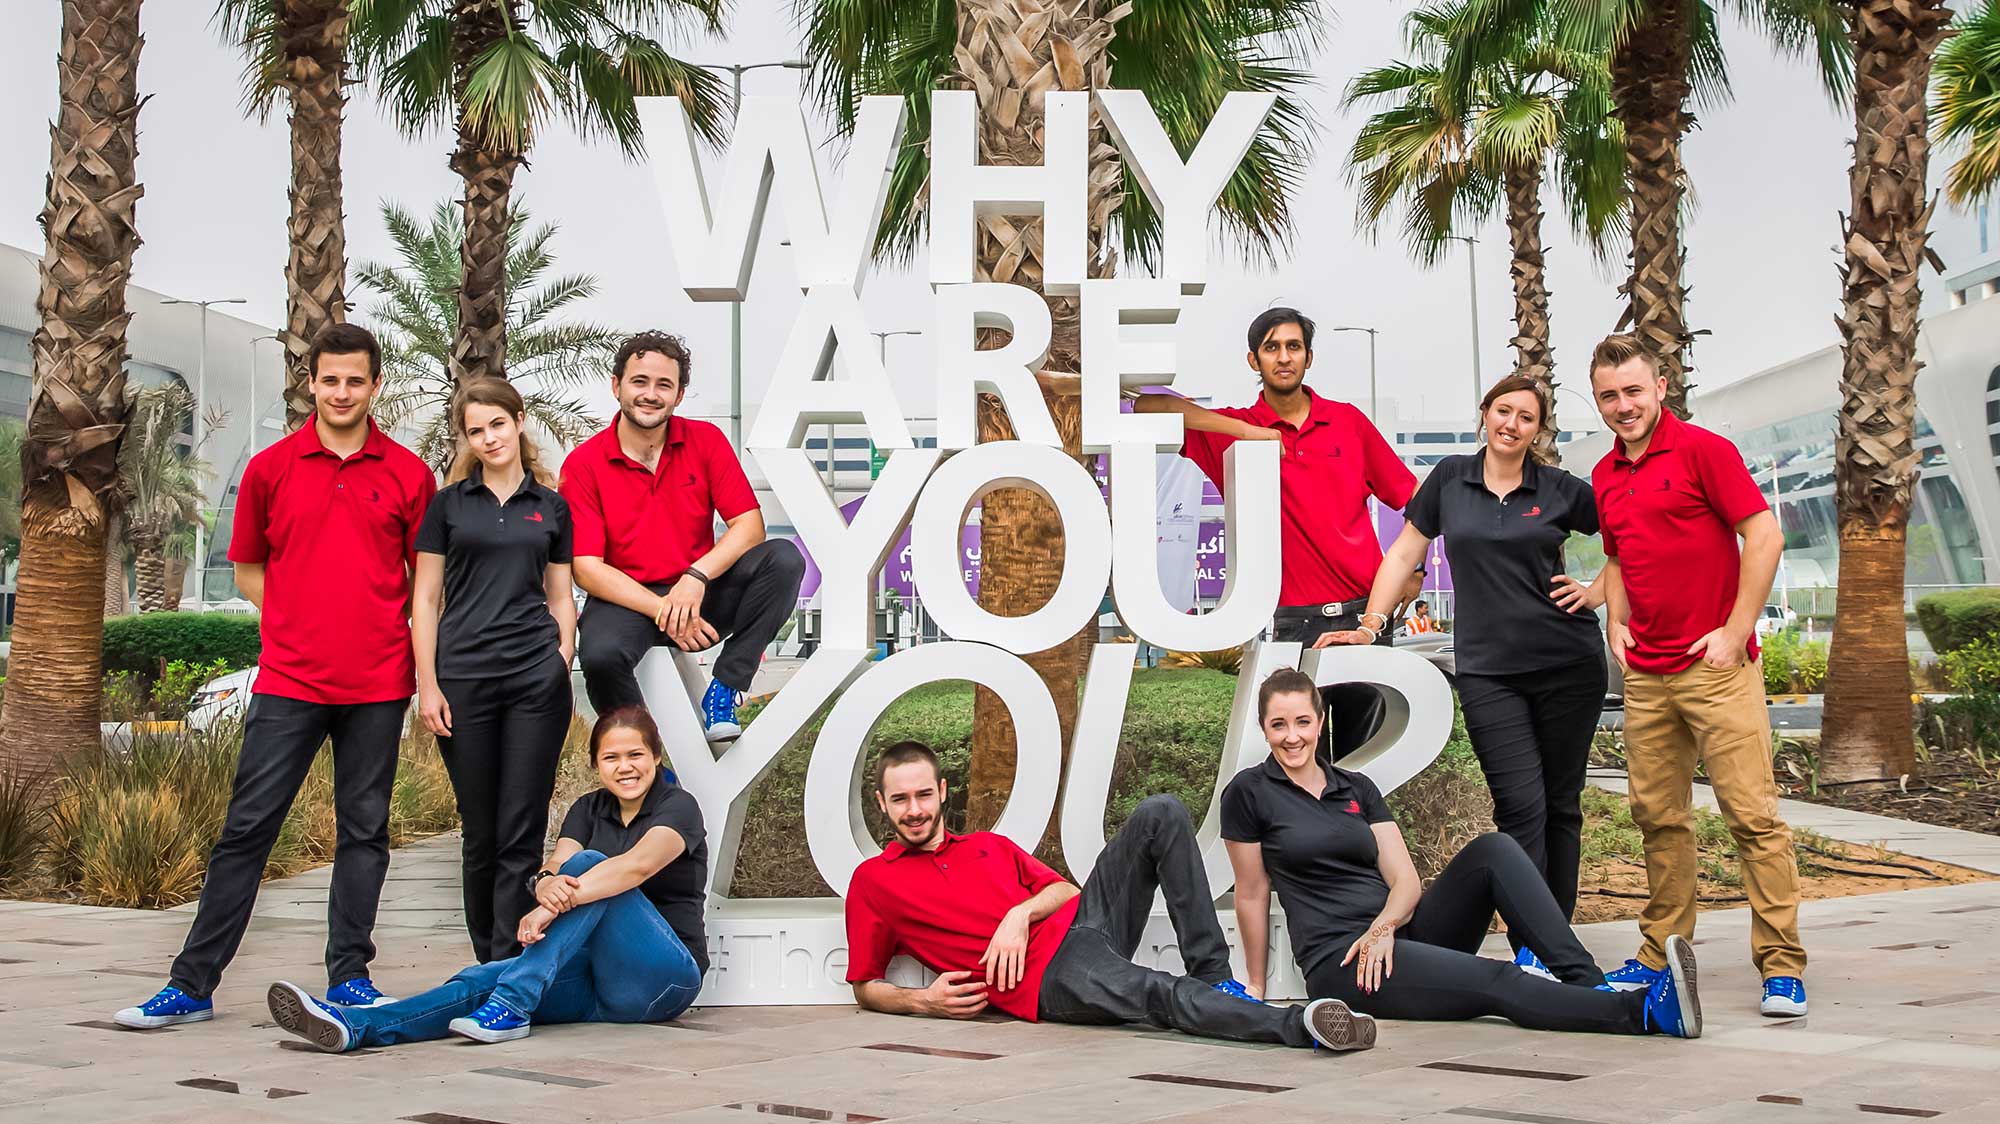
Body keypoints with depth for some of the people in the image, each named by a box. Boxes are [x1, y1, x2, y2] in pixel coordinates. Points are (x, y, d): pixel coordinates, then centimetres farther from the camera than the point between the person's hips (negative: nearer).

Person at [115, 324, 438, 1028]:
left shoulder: (409, 474, 4)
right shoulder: (270, 469, 5)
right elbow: (247, 568, 14)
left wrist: (425, 665, 3)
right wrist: (303, 626, 4)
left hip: (378, 685, 0)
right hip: (289, 680, 0)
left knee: (363, 831, 6)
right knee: (247, 828, 0)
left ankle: (349, 978, 15)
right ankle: (192, 983, 6)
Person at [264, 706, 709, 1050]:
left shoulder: (678, 806, -3)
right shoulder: (589, 809, 15)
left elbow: (637, 865, -25)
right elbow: (555, 865, -5)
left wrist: (555, 906, -37)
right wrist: (547, 885, -32)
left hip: (662, 978, -5)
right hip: (597, 980, 5)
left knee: (588, 863, -27)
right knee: (485, 979, -21)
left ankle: (509, 1007, -34)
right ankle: (353, 1025, -40)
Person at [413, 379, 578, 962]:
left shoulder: (552, 507, 10)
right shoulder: (449, 503, 6)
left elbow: (561, 598, 12)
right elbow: (425, 599, 4)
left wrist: (563, 669, 1)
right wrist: (427, 684, -4)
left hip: (536, 676, 0)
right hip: (464, 678, 0)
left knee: (522, 831, -2)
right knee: (481, 830, 6)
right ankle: (488, 958, 19)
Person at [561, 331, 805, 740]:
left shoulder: (706, 441, 0)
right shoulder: (583, 464, -6)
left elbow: (750, 526, -6)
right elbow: (586, 568, -11)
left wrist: (696, 577, -23)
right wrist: (662, 610, -21)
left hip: (702, 595, 3)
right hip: (626, 602, -2)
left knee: (783, 559, -23)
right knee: (601, 654, -37)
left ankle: (723, 692, -20)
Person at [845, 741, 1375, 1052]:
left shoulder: (990, 845, 26)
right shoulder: (872, 881, 12)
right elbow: (865, 987, 11)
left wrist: (1022, 913, -2)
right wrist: (924, 1001, -10)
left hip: (1079, 920, 7)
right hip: (1049, 977, -7)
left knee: (1162, 814, -9)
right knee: (1160, 997, -37)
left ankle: (1213, 977, -14)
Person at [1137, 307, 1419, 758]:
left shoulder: (1348, 421, 9)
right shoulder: (1234, 429, 3)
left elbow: (1411, 497, 15)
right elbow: (1148, 406, -10)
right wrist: (1246, 431, -14)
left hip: (1364, 616, 2)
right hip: (1290, 621, -2)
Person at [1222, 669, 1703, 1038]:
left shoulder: (1357, 788, 16)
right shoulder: (1249, 793, 1)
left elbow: (1406, 880, 7)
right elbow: (1252, 894, 4)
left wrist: (1382, 927, -14)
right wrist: (1255, 987, 9)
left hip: (1398, 931, 6)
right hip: (1337, 963, -6)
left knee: (1492, 850, -19)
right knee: (1492, 981, -29)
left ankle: (1587, 982, -30)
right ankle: (1643, 1012, -43)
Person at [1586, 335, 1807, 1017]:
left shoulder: (1703, 449, -6)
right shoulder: (1605, 477, 14)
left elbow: (1764, 536, -9)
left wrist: (1735, 632, -12)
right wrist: (1616, 620, 10)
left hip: (1716, 666, -6)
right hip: (1645, 674, 7)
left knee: (1752, 813, -7)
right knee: (1658, 818, 9)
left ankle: (1782, 966, -3)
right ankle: (1660, 954, 18)